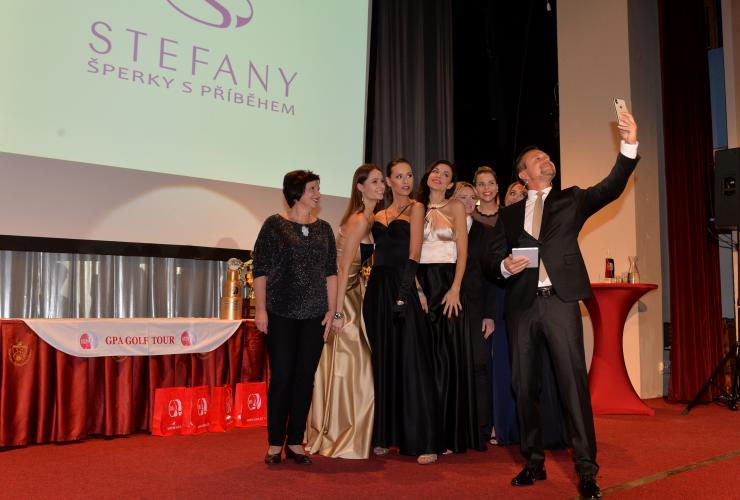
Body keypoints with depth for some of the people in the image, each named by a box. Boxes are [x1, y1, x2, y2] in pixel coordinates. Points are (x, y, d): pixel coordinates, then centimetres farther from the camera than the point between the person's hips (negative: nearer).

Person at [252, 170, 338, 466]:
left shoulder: (323, 229, 12)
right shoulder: (274, 225, 1)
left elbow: (331, 272, 12)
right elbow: (260, 270, -2)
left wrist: (331, 309, 4)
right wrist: (260, 309, -9)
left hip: (314, 316, 4)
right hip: (281, 314, -3)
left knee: (305, 378, 5)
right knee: (281, 377, -2)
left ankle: (295, 442, 15)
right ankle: (275, 444, 10)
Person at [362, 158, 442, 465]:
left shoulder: (415, 208, 2)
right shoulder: (378, 216, 17)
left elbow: (414, 253, -8)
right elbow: (378, 254, 16)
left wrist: (403, 293, -18)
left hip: (403, 288, -5)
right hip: (378, 289, 5)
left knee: (411, 363, -7)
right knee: (383, 364, 9)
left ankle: (425, 442, -2)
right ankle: (385, 435, 18)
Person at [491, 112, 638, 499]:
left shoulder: (571, 199, 13)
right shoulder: (509, 215, 17)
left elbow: (611, 188, -3)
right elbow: (494, 261, 14)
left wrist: (629, 145, -16)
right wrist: (505, 265, -10)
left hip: (560, 300, -2)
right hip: (522, 305, 3)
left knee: (574, 381, -7)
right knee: (525, 385, 7)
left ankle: (586, 469, -1)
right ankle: (534, 462, 20)